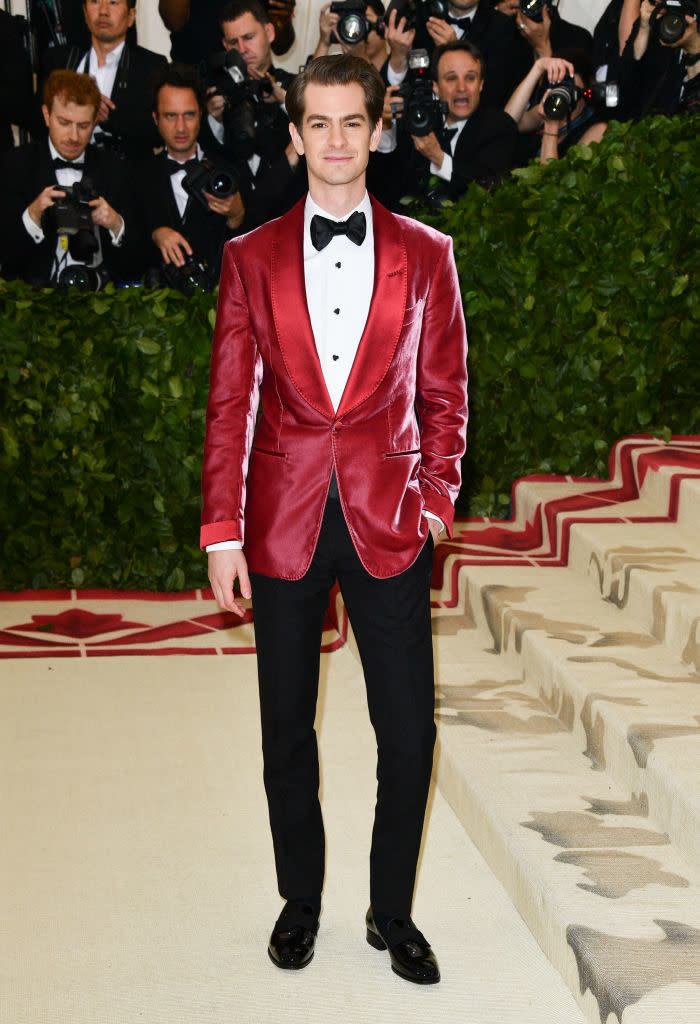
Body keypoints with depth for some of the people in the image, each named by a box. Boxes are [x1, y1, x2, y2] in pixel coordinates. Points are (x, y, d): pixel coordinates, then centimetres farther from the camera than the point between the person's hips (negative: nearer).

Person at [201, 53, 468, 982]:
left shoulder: (426, 255, 5)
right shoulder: (252, 258, 4)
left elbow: (445, 392, 8)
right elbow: (229, 403, 2)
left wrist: (437, 499, -2)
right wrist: (222, 533, -2)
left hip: (388, 522, 0)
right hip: (285, 522, 0)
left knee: (409, 730, 1)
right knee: (287, 727, 10)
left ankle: (393, 912, 19)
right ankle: (301, 902, 27)